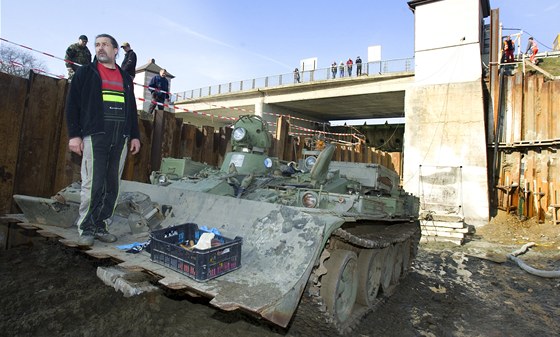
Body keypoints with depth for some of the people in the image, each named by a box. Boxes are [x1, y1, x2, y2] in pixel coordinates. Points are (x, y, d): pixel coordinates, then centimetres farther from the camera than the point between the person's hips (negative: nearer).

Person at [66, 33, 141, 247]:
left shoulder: (126, 78, 22)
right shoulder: (85, 73, 11)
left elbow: (132, 108, 21)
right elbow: (72, 104, 4)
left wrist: (135, 135, 12)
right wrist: (74, 134, -6)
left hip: (120, 139, 4)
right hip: (95, 136, -3)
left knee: (112, 186, 3)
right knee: (92, 184, -8)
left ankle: (101, 226, 13)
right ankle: (86, 229, 4)